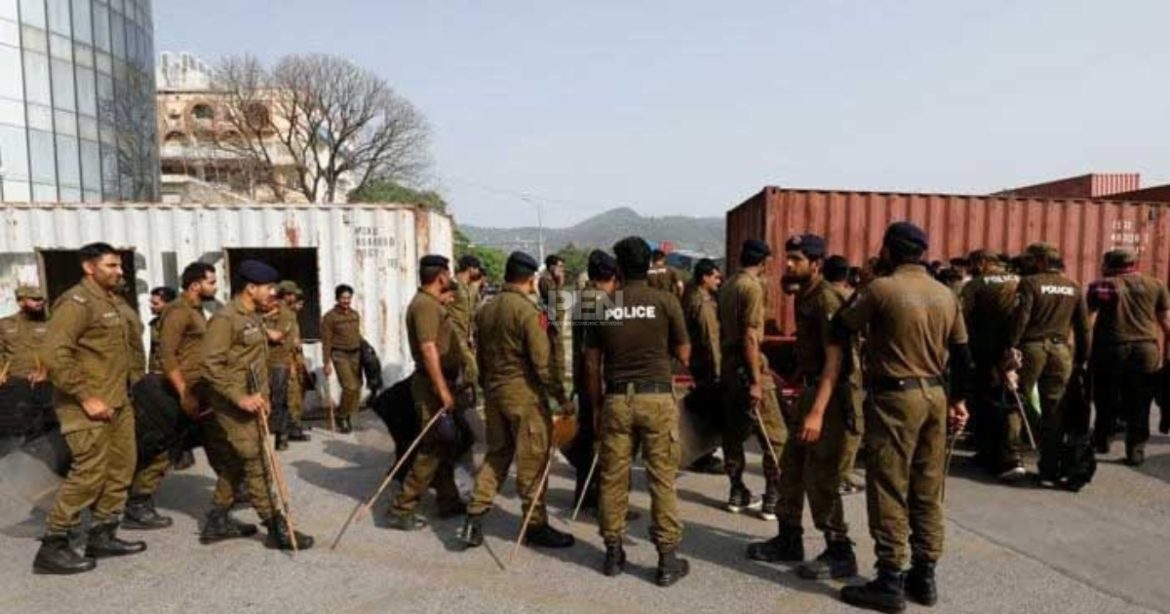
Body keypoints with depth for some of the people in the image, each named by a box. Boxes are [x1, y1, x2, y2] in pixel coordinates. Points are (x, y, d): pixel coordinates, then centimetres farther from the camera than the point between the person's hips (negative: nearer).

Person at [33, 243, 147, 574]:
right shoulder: (77, 302, -14)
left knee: (120, 470, 13)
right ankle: (52, 547, 6)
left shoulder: (111, 301, 15)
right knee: (89, 474, -7)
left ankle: (103, 535, 24)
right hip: (89, 406, -9)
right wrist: (86, 397, -22)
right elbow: (54, 355, -23)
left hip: (118, 403, 9)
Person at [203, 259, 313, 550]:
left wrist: (262, 396, 16)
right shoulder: (225, 318, -16)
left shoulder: (254, 317, 14)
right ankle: (277, 528, -2)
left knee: (238, 462, 16)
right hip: (235, 406, -10)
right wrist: (239, 398, -23)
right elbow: (211, 365, -22)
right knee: (257, 464, -7)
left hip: (252, 402, 10)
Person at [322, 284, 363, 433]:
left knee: (357, 388, 3)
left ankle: (348, 417, 21)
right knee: (350, 387, -15)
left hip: (356, 354, 6)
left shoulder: (355, 315, 12)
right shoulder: (330, 316, -5)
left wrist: (364, 354, 17)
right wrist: (327, 362, -11)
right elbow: (326, 341, -7)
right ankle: (341, 417, 5)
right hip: (340, 355, -5)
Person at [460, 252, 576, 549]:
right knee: (532, 461, 4)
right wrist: (561, 397, -10)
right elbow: (542, 363, -18)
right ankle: (536, 526, 15)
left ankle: (475, 516, 13)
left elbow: (480, 355, 14)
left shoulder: (485, 310, 7)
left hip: (493, 392, 7)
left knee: (496, 455, 17)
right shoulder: (528, 311, -16)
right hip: (524, 394, -7)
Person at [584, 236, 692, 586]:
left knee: (613, 477, 11)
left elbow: (592, 362, 6)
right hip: (657, 397, -2)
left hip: (617, 398, 2)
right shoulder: (666, 301, -4)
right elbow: (683, 355, 3)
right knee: (662, 478, 4)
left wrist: (596, 402, 17)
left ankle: (613, 552, 21)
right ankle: (668, 558, 10)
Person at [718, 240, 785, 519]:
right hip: (747, 367, -8)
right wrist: (756, 381, -20)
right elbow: (750, 336, -19)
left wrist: (726, 361, 20)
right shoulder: (752, 287, -13)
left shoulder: (727, 286, 11)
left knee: (734, 431, 13)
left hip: (729, 365, 9)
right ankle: (773, 499, 0)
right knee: (775, 435, -1)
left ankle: (737, 493, 19)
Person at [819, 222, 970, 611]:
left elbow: (840, 332, -2)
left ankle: (890, 582, 5)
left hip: (895, 396, -7)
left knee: (889, 490, 0)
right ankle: (924, 576, 23)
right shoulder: (946, 295, 9)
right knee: (927, 490, 13)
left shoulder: (882, 288, -11)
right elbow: (961, 354, 13)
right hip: (935, 395, 7)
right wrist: (958, 401, 22)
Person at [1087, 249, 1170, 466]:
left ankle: (1101, 440, 26)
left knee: (1106, 400, 14)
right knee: (1139, 405, 9)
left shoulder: (1101, 285, 3)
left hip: (1110, 349, -1)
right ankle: (1136, 450, 10)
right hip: (1145, 349, 1)